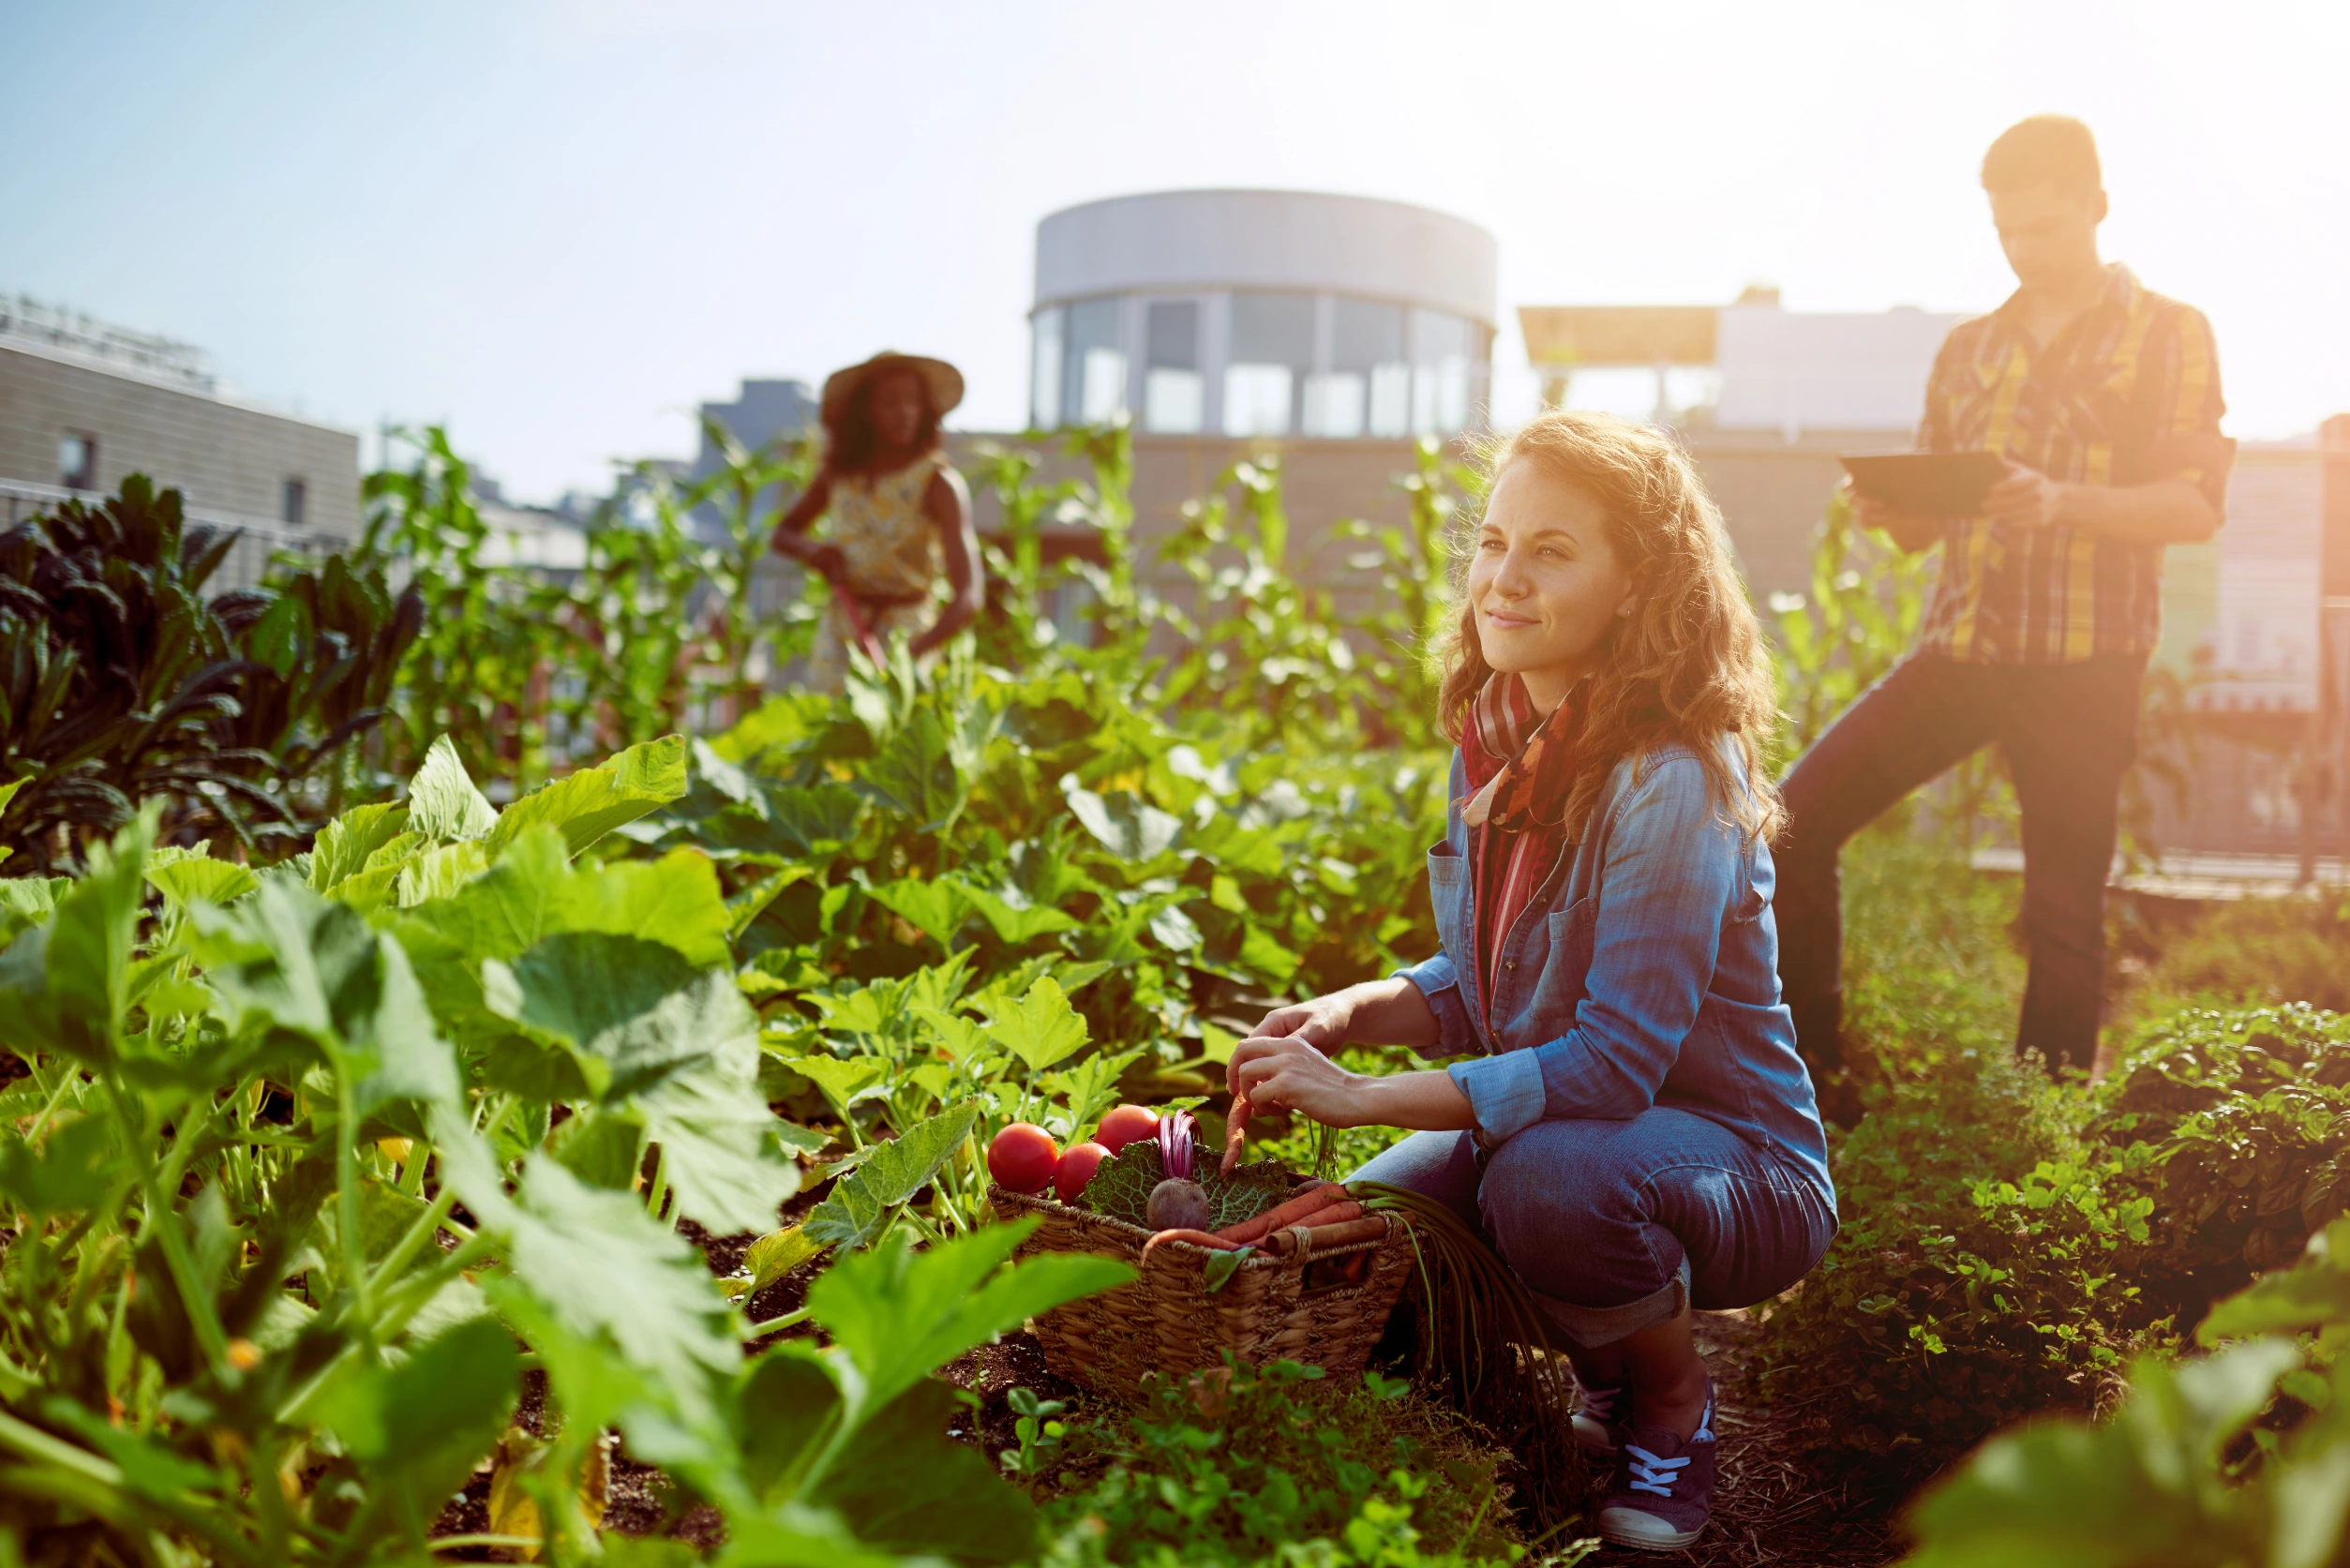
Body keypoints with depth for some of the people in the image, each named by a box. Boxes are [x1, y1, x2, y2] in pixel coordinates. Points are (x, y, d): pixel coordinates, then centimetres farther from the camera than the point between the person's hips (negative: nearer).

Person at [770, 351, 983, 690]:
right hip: (838, 633, 5)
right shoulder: (839, 472, 4)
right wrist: (812, 549, -4)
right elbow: (783, 533, 20)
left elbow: (967, 597, -21)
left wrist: (910, 654, -36)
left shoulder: (939, 482, -11)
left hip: (907, 635, -5)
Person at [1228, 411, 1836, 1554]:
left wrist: (1368, 1098, -28)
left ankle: (1674, 1405, -2)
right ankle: (1603, 1378, 16)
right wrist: (1352, 1013, -10)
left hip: (1739, 1168, -7)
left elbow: (1618, 1058, -28)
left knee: (1550, 1179, -36)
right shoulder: (1496, 737, 0)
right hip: (1550, 1119, 7)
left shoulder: (1670, 781, -25)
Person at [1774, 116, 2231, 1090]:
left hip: (2082, 664, -4)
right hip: (1959, 647, 4)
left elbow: (2198, 505, -5)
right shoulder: (1969, 349, 17)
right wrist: (1885, 507, -7)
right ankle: (1809, 1074, 2)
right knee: (1797, 818, -8)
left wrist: (2063, 503, -22)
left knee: (2063, 915, -2)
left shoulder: (2170, 335, 5)